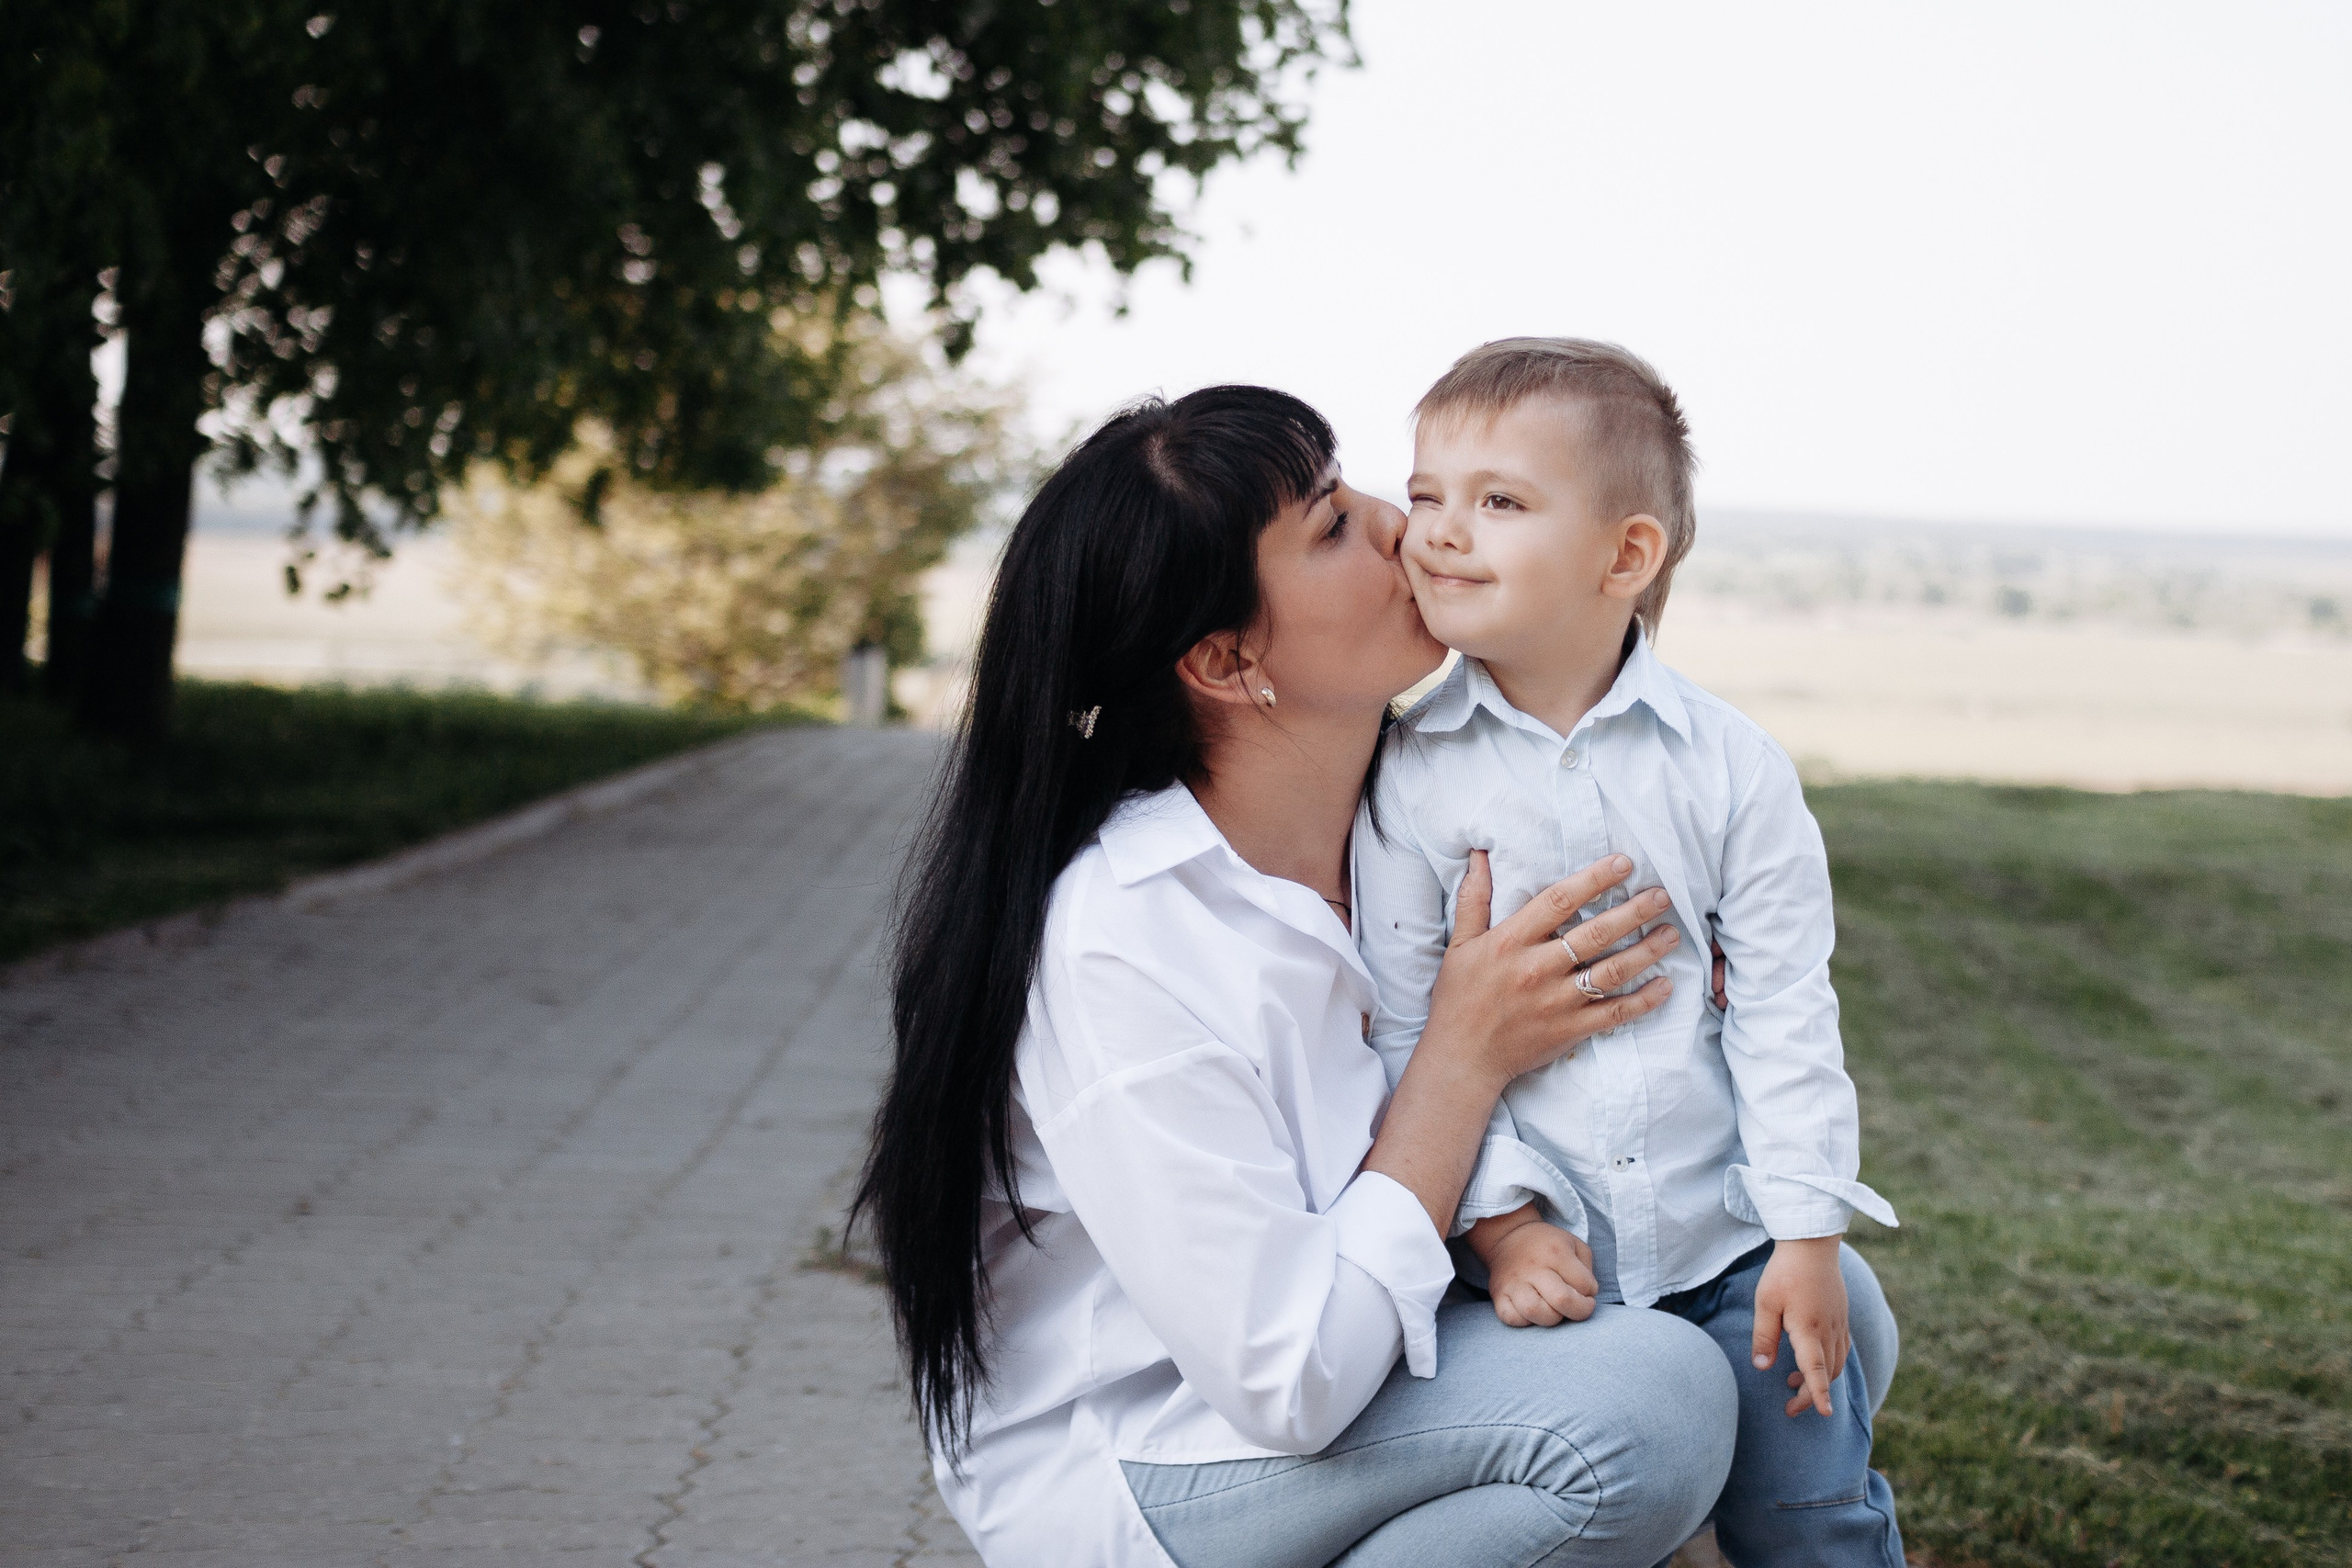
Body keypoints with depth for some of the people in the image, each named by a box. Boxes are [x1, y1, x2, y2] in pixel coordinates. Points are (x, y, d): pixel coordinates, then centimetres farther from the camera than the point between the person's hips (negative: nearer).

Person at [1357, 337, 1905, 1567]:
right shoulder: (1408, 775, -6)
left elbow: (1784, 1008, -1)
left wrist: (1808, 1230, -5)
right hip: (1538, 1255, -1)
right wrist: (1496, 1217, -14)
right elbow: (1405, 1026, -6)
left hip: (1730, 1239, 1)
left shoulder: (1729, 765, -3)